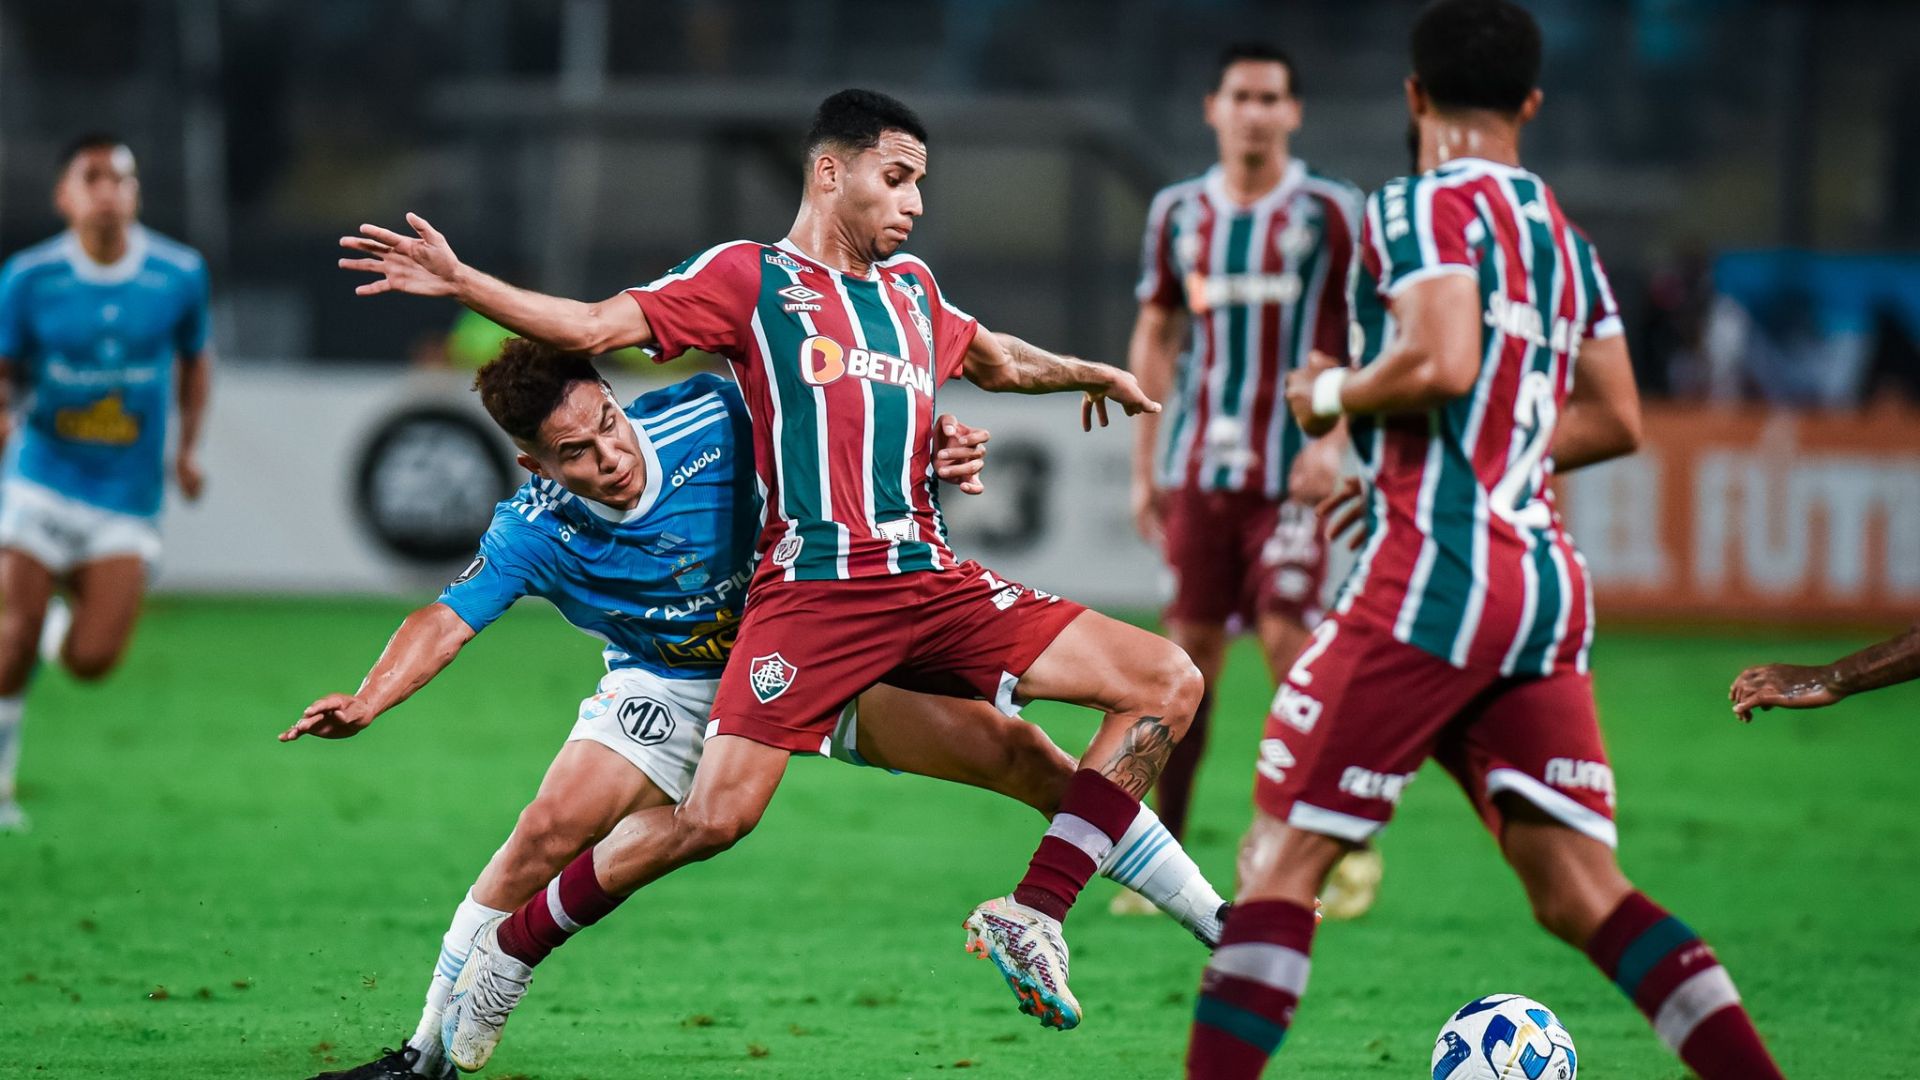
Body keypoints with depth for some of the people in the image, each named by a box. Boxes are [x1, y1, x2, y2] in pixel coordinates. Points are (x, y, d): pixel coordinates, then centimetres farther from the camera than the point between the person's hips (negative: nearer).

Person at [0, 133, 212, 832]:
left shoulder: (180, 275, -2)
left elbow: (194, 358, 16)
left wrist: (188, 446, 6)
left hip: (128, 497, 1)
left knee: (92, 661, -10)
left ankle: (60, 625, 29)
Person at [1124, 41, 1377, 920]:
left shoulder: (1328, 213, 0)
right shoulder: (1178, 213, 10)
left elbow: (1358, 343, 0)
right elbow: (1153, 340, 16)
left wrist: (1331, 440, -12)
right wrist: (1144, 467, 12)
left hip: (1289, 468, -3)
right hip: (1197, 467, 3)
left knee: (1287, 636, -11)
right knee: (1190, 645, 2)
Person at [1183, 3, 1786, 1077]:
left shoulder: (1426, 206, -5)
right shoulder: (1563, 233, 18)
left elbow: (1441, 363, -20)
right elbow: (1614, 421, 21)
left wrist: (1329, 394, -2)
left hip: (1437, 571, -7)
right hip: (1547, 578, 7)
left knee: (1285, 854, -2)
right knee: (1581, 891, 4)